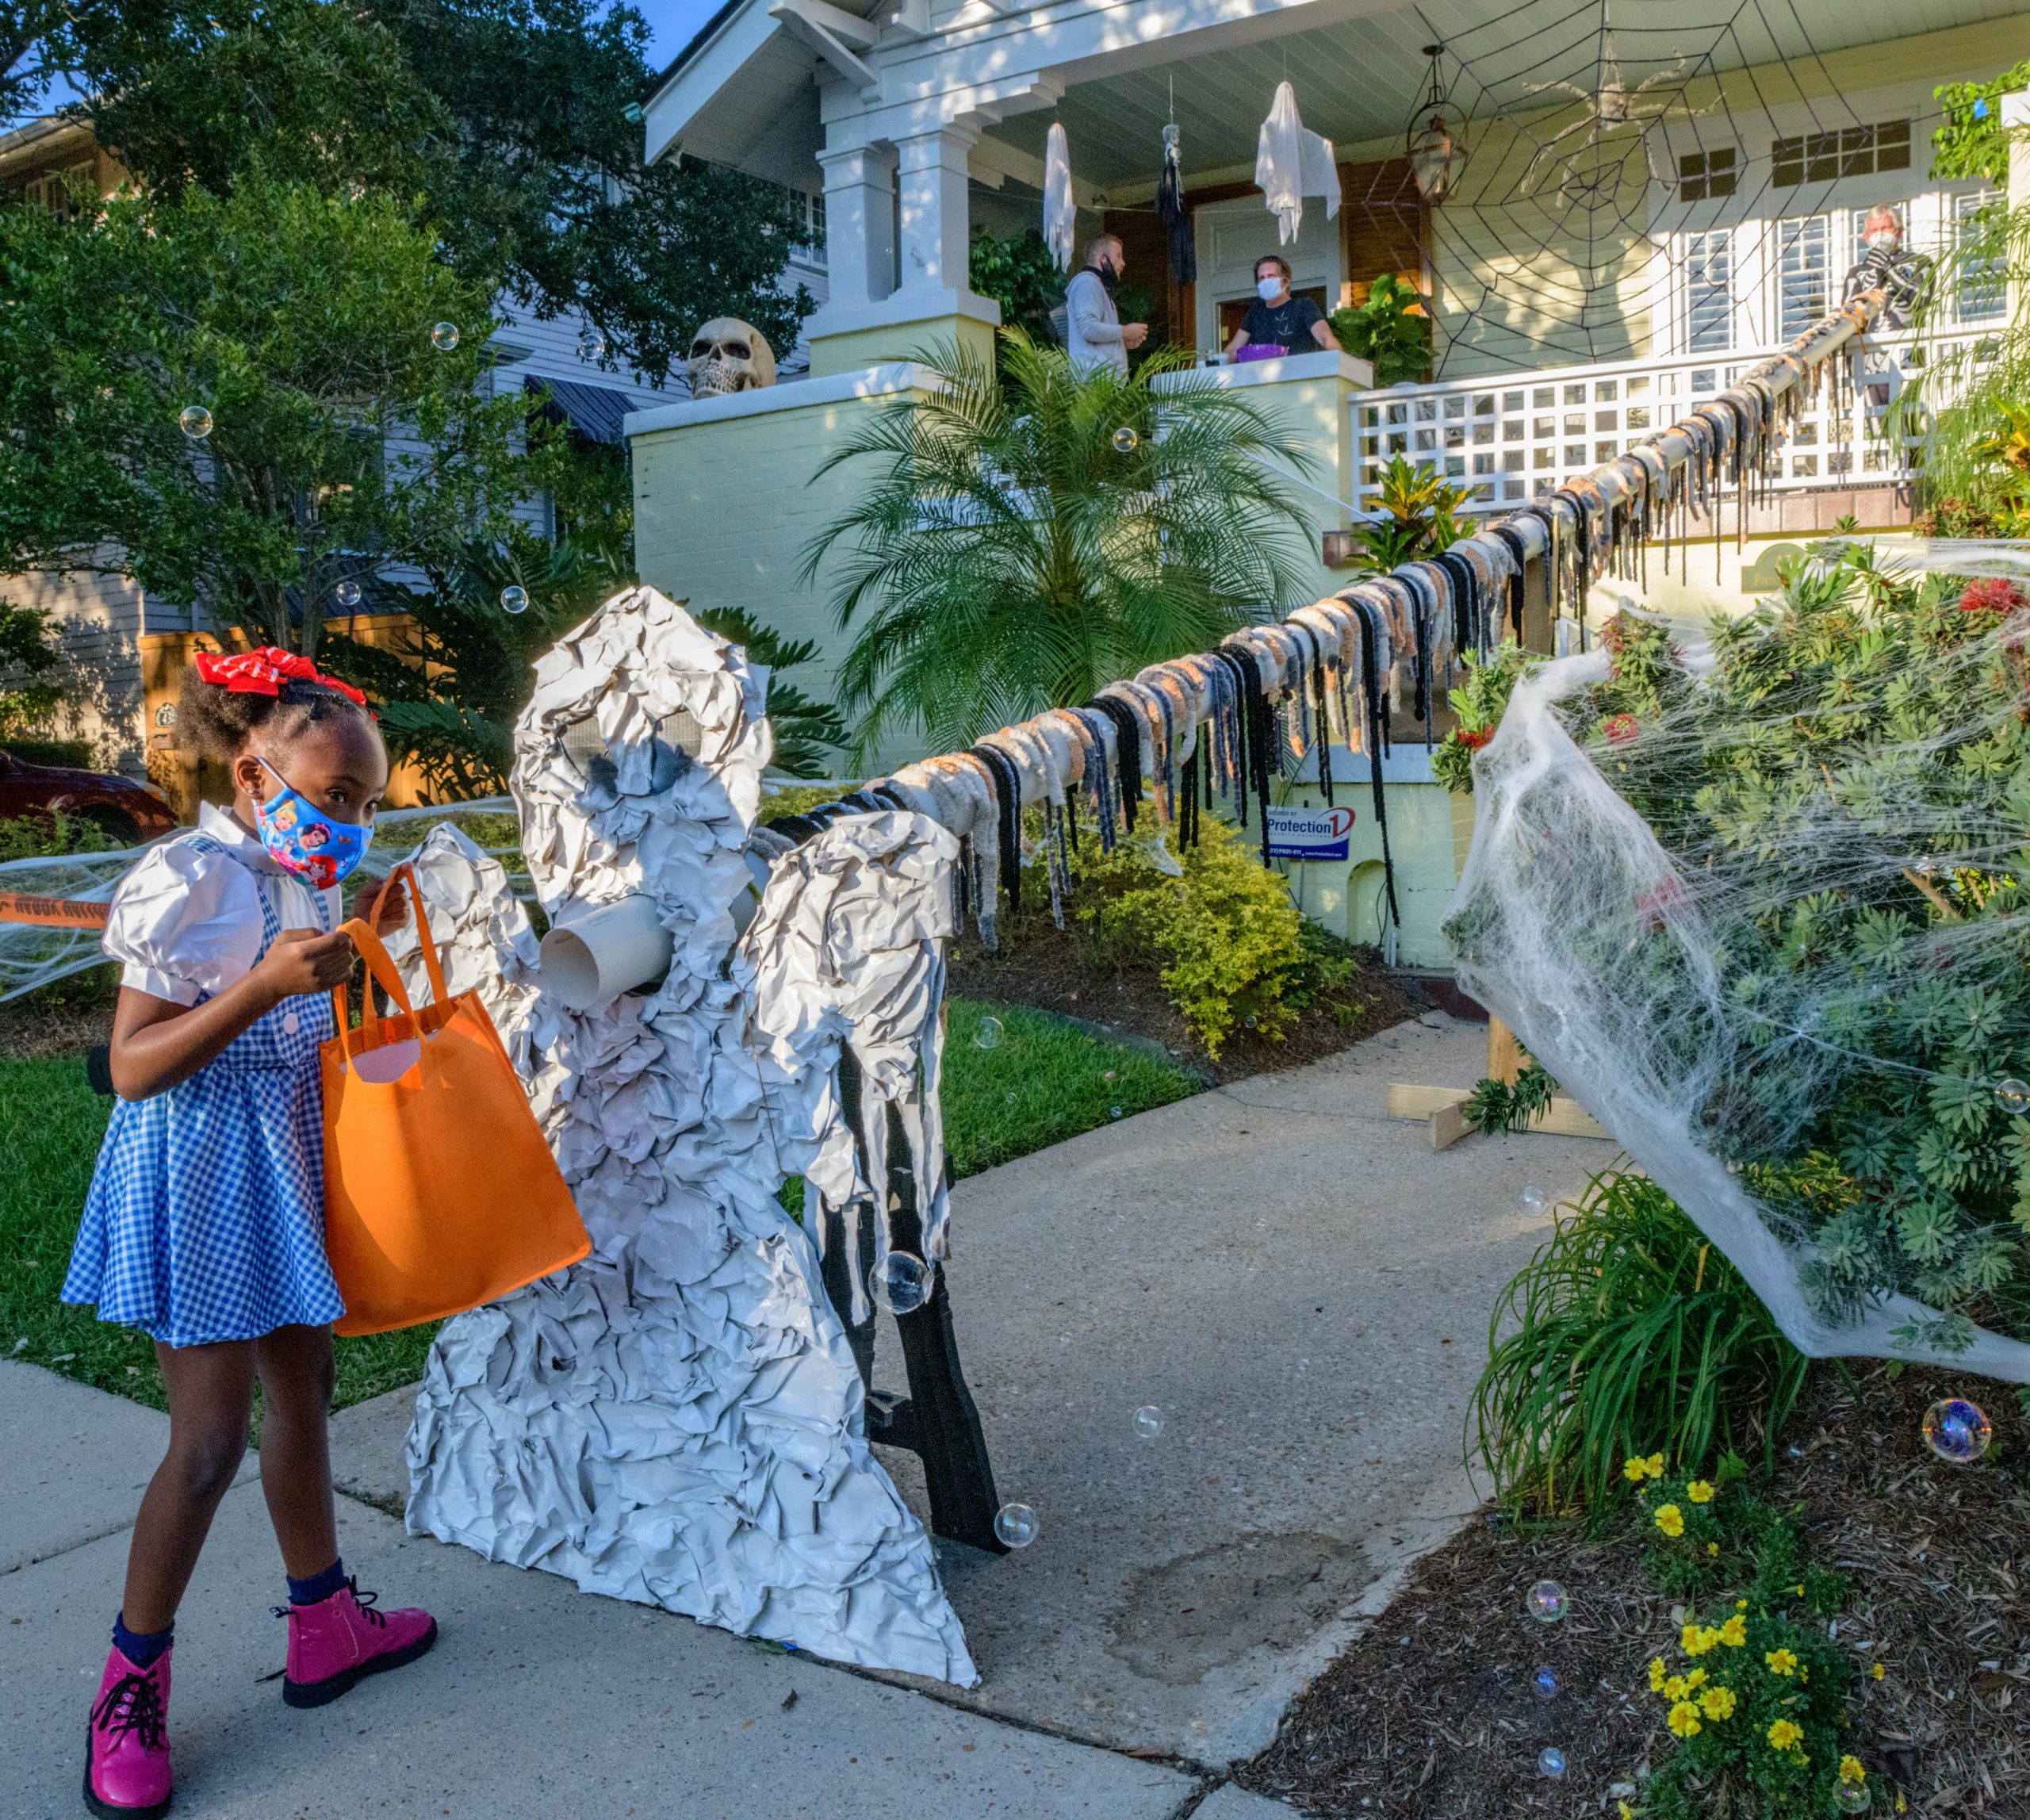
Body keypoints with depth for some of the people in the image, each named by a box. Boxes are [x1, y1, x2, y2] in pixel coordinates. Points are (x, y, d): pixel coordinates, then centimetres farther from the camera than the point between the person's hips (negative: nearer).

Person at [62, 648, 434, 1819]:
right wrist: (266, 984, -30)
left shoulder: (309, 880, 6)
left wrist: (363, 948, 5)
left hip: (289, 1155, 8)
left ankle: (326, 1624, 33)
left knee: (302, 1390, 17)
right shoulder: (190, 880, -19)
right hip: (201, 1166, -8)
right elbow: (134, 1067, -21)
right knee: (211, 1437, -3)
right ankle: (132, 1684, 18)